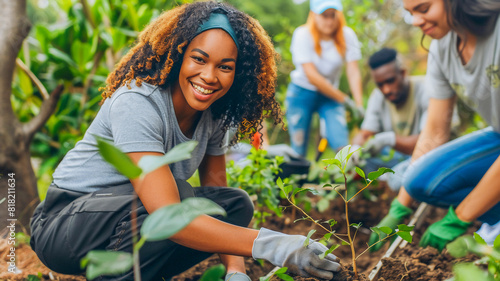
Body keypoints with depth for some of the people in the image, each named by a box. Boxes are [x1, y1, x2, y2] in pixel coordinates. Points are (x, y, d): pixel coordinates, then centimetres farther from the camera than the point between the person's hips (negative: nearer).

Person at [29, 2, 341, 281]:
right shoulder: (136, 103, -28)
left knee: (236, 205, -5)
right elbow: (166, 214, -37)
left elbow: (216, 189, -3)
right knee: (180, 196, -32)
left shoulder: (212, 115, -4)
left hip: (133, 216, 8)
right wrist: (267, 244, -43)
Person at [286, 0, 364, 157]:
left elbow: (353, 72, -14)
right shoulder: (303, 35, -15)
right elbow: (312, 76, -21)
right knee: (299, 151, 0)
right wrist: (345, 100, -23)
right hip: (302, 93, -2)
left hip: (331, 94, 2)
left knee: (343, 146, -16)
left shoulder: (347, 35, -9)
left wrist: (359, 105, -28)